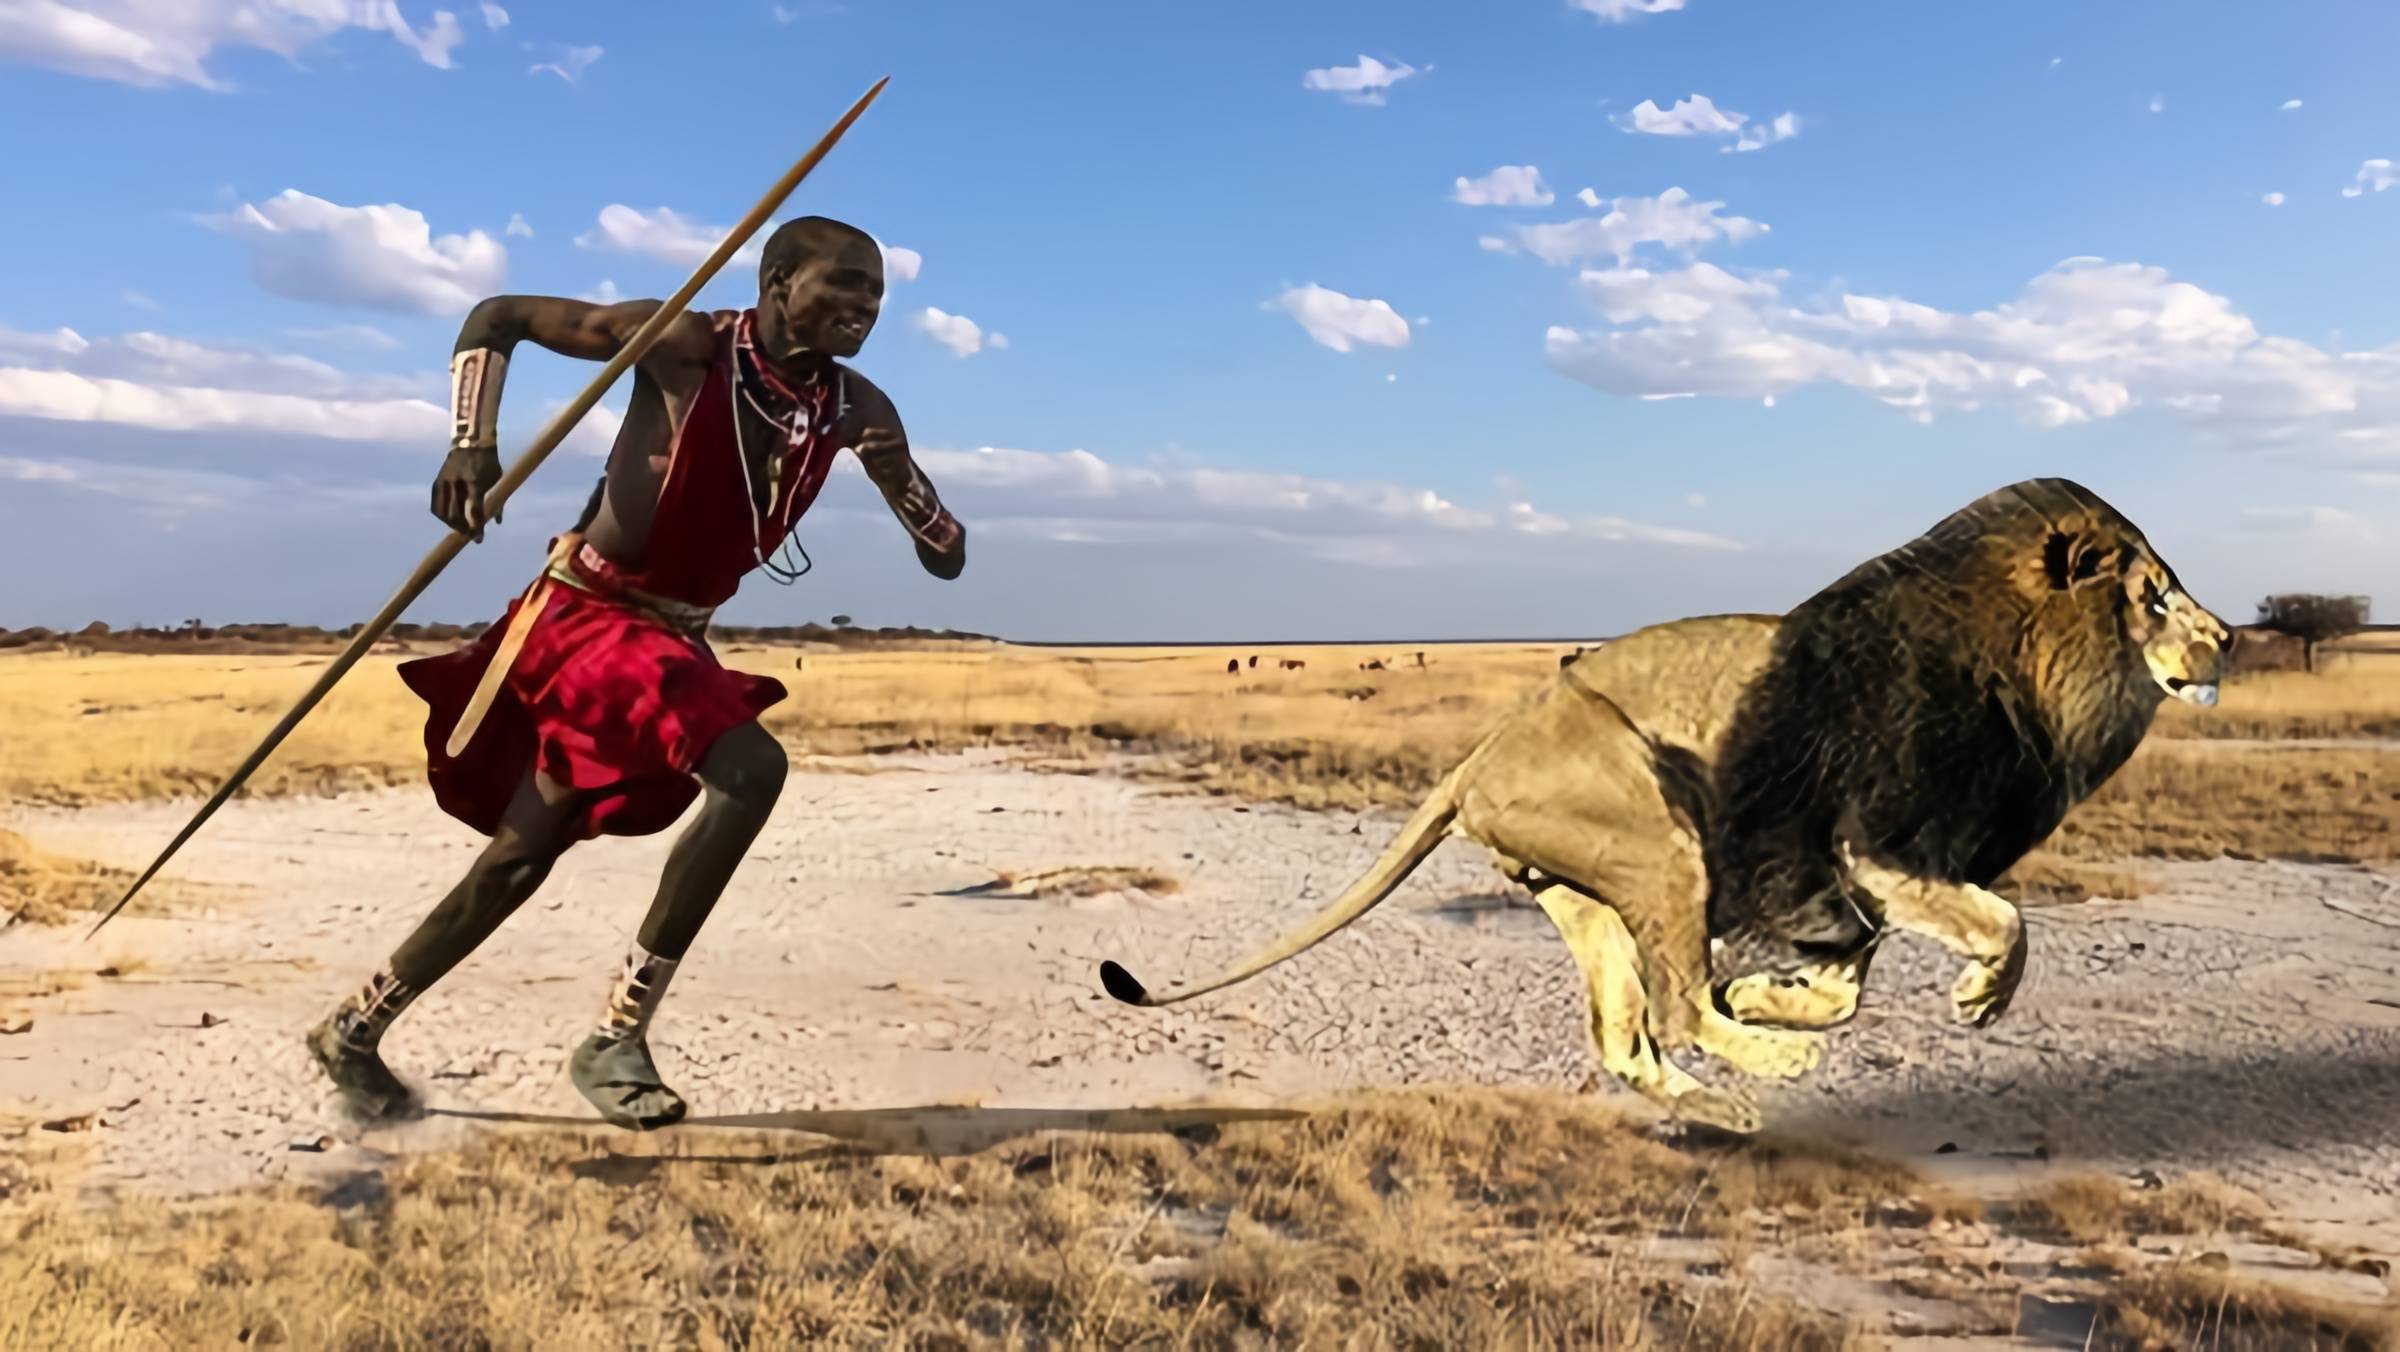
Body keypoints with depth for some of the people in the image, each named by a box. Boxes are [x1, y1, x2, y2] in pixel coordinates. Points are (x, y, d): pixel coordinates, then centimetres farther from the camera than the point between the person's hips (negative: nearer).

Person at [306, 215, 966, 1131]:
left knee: (522, 859, 12)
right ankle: (617, 1038, -16)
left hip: (674, 641, 7)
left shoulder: (854, 410, 0)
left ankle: (356, 1027, 33)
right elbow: (497, 316, -5)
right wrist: (473, 443, -20)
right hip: (586, 615, -7)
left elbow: (948, 559, 1)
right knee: (749, 768, -27)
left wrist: (902, 479, -19)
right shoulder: (688, 347, -14)